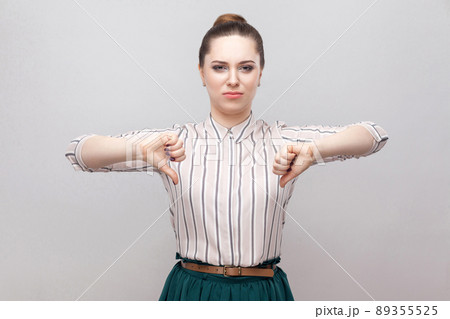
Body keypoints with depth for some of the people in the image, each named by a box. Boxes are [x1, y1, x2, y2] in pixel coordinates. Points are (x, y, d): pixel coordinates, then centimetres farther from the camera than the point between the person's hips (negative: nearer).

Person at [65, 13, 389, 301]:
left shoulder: (283, 141, -2)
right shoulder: (175, 142, -2)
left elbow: (374, 135, -6)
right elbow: (79, 151, -5)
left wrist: (313, 150, -25)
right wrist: (140, 149, -24)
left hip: (263, 293, 1)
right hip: (190, 291, 0)